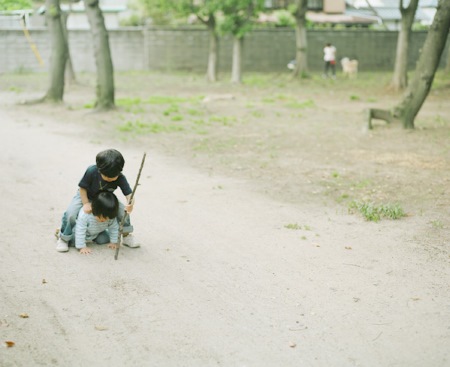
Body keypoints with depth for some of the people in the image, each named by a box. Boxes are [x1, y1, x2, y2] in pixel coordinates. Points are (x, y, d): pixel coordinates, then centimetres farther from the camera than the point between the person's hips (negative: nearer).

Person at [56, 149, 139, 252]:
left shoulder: (120, 178, -30)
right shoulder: (91, 171, -35)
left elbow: (129, 193, -32)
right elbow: (82, 187, -21)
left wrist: (130, 205, -53)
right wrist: (86, 204, -27)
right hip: (85, 196, -2)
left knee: (123, 210, -16)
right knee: (70, 214, -26)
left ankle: (126, 236, 9)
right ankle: (63, 239, -1)